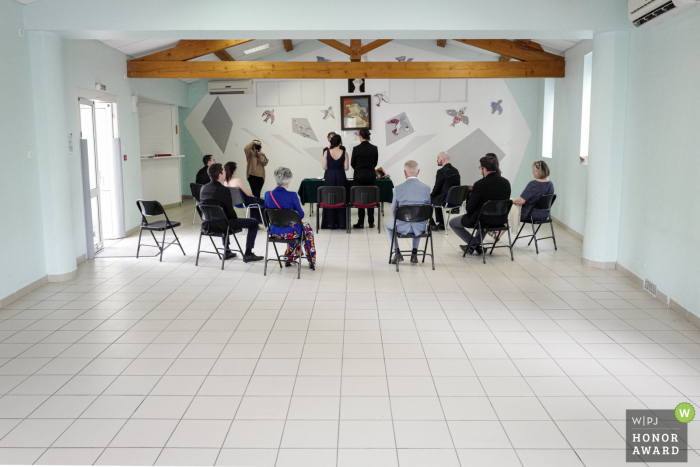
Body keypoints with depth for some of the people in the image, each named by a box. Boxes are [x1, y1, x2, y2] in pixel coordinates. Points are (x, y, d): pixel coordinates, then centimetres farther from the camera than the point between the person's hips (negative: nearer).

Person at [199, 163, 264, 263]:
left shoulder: (204, 188, 1)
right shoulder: (224, 190, -21)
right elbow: (230, 211, -15)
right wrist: (236, 219, 8)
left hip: (207, 224, 8)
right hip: (220, 225, -8)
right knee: (254, 223, 5)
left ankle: (227, 251, 42)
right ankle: (248, 254, 9)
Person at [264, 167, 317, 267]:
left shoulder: (268, 195, -7)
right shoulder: (292, 196, -21)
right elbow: (301, 215, -10)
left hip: (275, 232, 5)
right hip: (289, 232, -5)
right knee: (308, 228, 28)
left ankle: (290, 259, 44)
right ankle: (311, 260, 38)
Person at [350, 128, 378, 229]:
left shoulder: (356, 149, -11)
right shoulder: (374, 148, -3)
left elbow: (353, 164, -1)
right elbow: (375, 163, 8)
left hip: (359, 176, -3)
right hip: (371, 176, 3)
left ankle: (361, 223, 5)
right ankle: (371, 223, 12)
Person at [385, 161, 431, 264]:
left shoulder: (398, 189, -12)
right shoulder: (427, 188, -8)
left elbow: (393, 211, -1)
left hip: (403, 227, -2)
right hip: (420, 228, 2)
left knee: (388, 225, 32)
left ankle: (397, 253, 25)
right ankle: (414, 254, 32)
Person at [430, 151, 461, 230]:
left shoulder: (441, 171, -19)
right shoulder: (456, 171, 5)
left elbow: (437, 187, -14)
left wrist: (431, 194, 8)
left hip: (444, 201, -8)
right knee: (437, 198, 34)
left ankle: (432, 225, 21)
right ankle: (441, 224, 36)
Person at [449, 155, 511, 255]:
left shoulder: (480, 184, -21)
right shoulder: (506, 182, -3)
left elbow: (469, 209, -17)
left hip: (484, 221, -7)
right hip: (501, 220, 7)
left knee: (452, 222, 15)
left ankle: (475, 245, 14)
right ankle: (475, 244, 43)